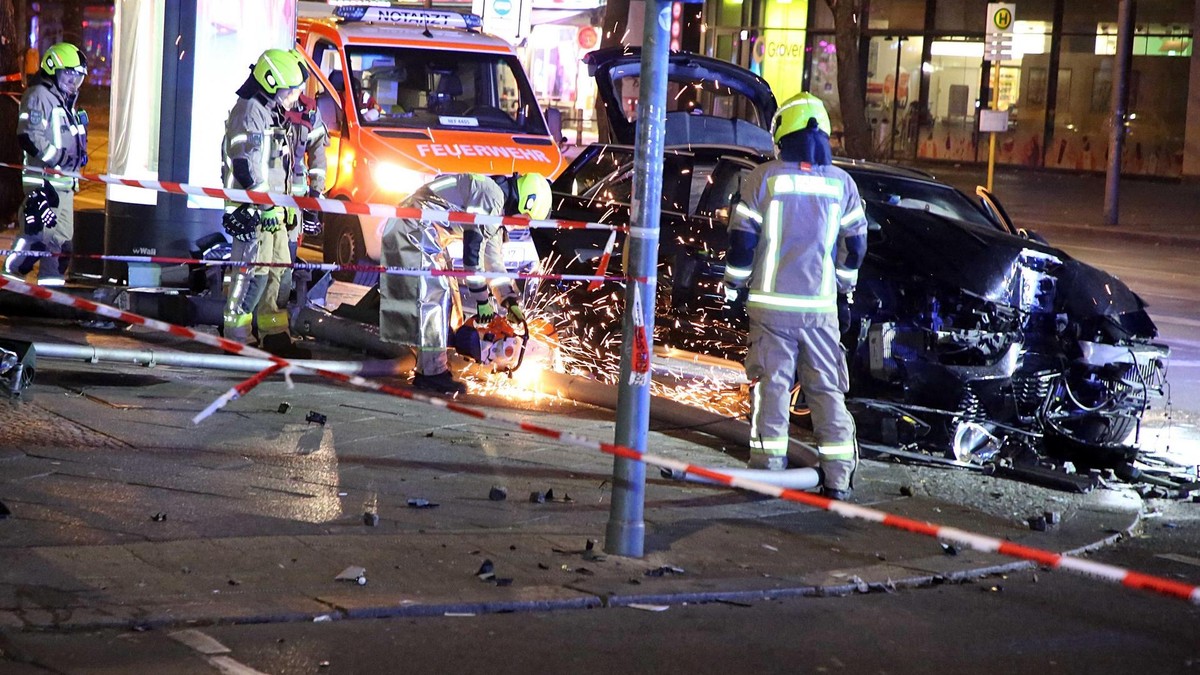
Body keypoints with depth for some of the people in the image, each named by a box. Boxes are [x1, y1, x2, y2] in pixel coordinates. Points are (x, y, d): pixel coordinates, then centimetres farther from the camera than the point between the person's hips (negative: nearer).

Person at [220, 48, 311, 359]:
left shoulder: (272, 114, 20)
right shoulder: (249, 111, -12)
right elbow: (246, 164, -21)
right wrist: (262, 203, -21)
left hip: (272, 208, 11)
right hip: (253, 210, -11)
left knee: (278, 271, 14)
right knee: (253, 272, -11)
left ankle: (274, 335, 21)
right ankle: (235, 341, -9)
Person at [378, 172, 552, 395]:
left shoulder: (498, 203, 14)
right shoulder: (491, 193, -18)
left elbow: (493, 259, 22)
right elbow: (473, 247, -22)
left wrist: (511, 301, 17)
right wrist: (482, 298, -16)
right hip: (415, 228, -11)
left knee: (439, 293, 13)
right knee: (433, 295, -12)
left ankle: (428, 369, 17)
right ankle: (433, 372, -12)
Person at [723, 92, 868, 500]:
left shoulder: (764, 178, -4)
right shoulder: (841, 183, 5)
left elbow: (741, 241, -3)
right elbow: (855, 245, 12)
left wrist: (735, 289, 8)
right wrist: (843, 289, 24)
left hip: (771, 302, -2)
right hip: (820, 305, 2)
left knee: (771, 385, 3)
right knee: (827, 389, 6)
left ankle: (767, 467, 2)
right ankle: (837, 478, 4)